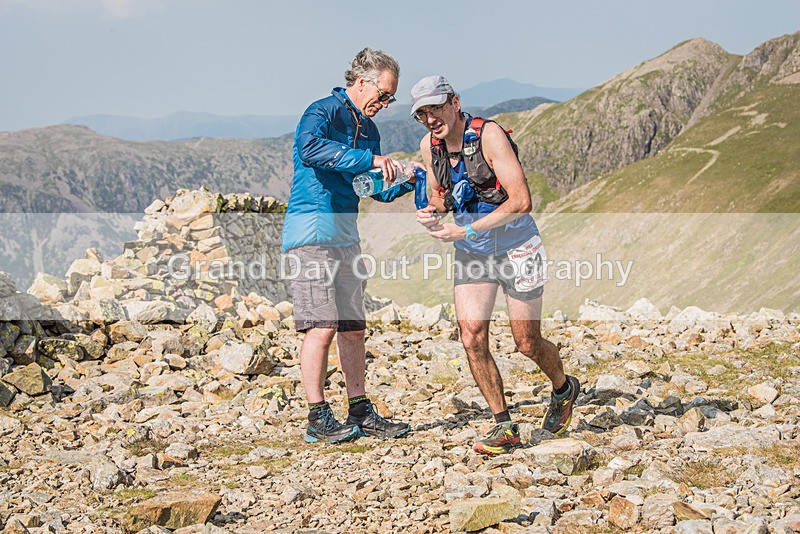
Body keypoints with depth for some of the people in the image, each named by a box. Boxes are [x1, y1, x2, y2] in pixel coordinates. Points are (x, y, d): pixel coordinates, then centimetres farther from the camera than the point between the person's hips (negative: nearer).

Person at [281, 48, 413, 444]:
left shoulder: (368, 129, 19)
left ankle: (360, 412, 15)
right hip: (312, 230, -9)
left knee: (353, 328, 9)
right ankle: (318, 419, -5)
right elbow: (310, 149, -31)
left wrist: (408, 181, 3)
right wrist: (370, 160, -33)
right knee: (322, 326, -11)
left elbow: (378, 191, 23)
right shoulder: (323, 112, -8)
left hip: (346, 234, 9)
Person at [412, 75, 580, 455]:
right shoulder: (429, 146, -3)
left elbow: (521, 201, -26)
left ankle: (564, 389, 36)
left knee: (527, 343, 3)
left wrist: (466, 230, -28)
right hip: (471, 252, 5)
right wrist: (431, 213, -10)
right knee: (472, 337, -11)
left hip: (515, 245, -5)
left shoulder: (489, 135, -22)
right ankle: (504, 427, 1)